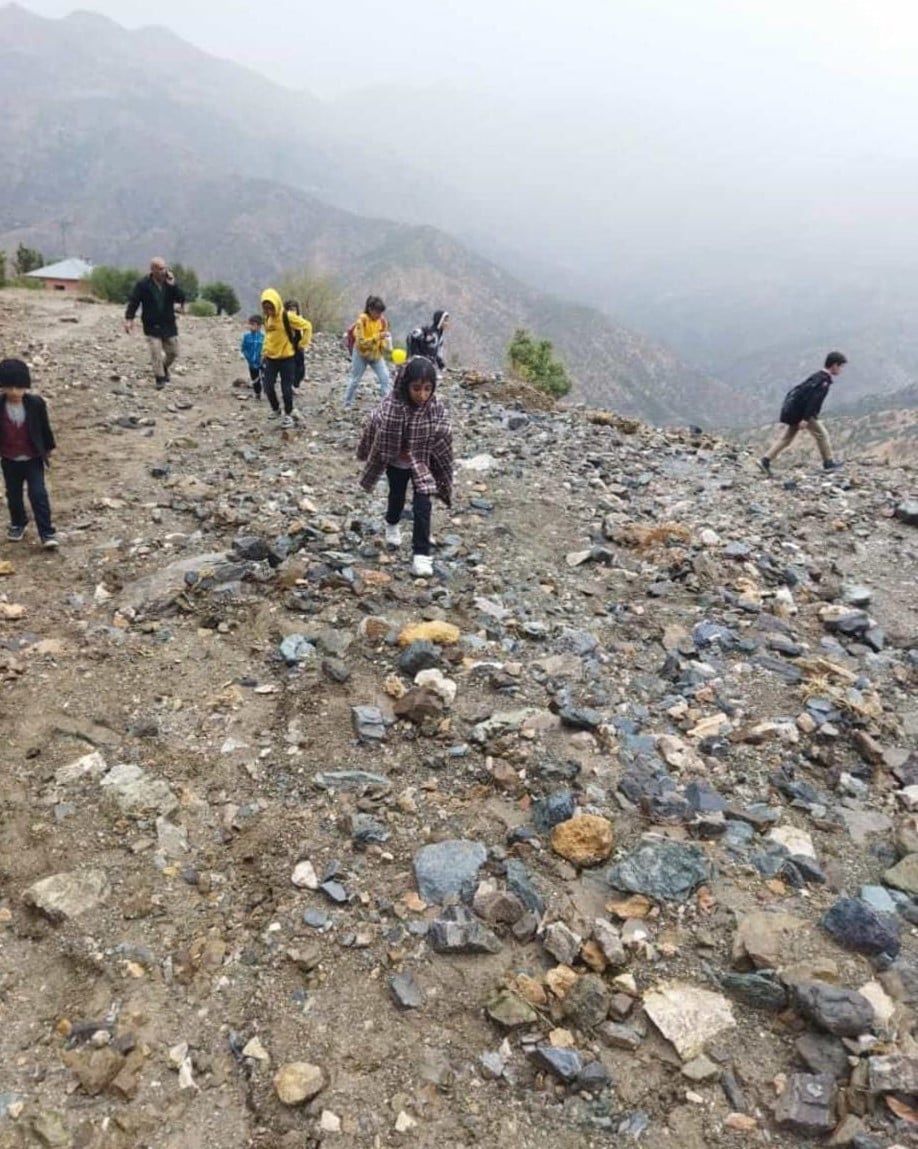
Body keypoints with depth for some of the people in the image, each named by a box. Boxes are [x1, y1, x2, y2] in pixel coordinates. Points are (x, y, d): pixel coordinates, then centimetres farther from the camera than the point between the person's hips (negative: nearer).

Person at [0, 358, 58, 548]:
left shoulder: (36, 403, -12)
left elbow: (45, 427, 0)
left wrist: (48, 449, 6)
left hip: (33, 459, -2)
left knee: (38, 494, -7)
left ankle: (47, 532, -3)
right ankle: (18, 523, 40)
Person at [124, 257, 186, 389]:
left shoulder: (170, 282, 1)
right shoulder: (143, 284, -9)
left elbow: (181, 298, -8)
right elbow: (133, 302, -9)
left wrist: (173, 285, -22)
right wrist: (129, 319, -17)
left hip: (169, 325, 3)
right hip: (152, 326, -3)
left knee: (173, 352, 9)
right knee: (156, 353, -9)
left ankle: (164, 368, 39)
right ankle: (160, 378, 3)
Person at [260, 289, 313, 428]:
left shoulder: (288, 316, -14)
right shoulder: (267, 318, 6)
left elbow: (307, 326, -9)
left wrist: (303, 344, -6)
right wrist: (265, 352, 17)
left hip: (287, 358, -6)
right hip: (270, 358, 6)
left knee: (286, 388, 0)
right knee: (268, 386, 3)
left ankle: (288, 415, 15)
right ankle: (275, 409, 25)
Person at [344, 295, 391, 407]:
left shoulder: (382, 321, -7)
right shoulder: (362, 320, -22)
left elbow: (384, 339, 4)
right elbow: (361, 342, -27)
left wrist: (386, 340, -20)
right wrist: (378, 337, -33)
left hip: (376, 354, 4)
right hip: (361, 354, -4)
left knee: (385, 377, -9)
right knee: (355, 380, 8)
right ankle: (348, 403, 24)